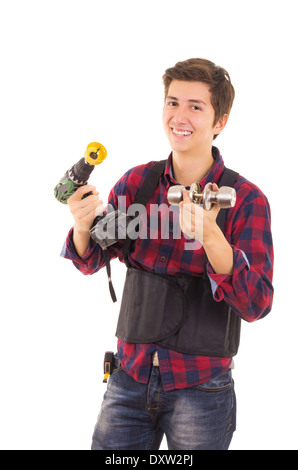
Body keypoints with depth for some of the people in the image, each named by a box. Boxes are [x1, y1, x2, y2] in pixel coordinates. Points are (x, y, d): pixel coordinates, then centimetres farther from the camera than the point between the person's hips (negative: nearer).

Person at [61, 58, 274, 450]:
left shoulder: (247, 200, -12)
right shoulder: (137, 181, 0)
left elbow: (257, 304, -18)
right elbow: (91, 261, 5)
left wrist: (209, 235, -34)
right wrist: (83, 226, -19)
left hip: (200, 388, -3)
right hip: (129, 377, 3)